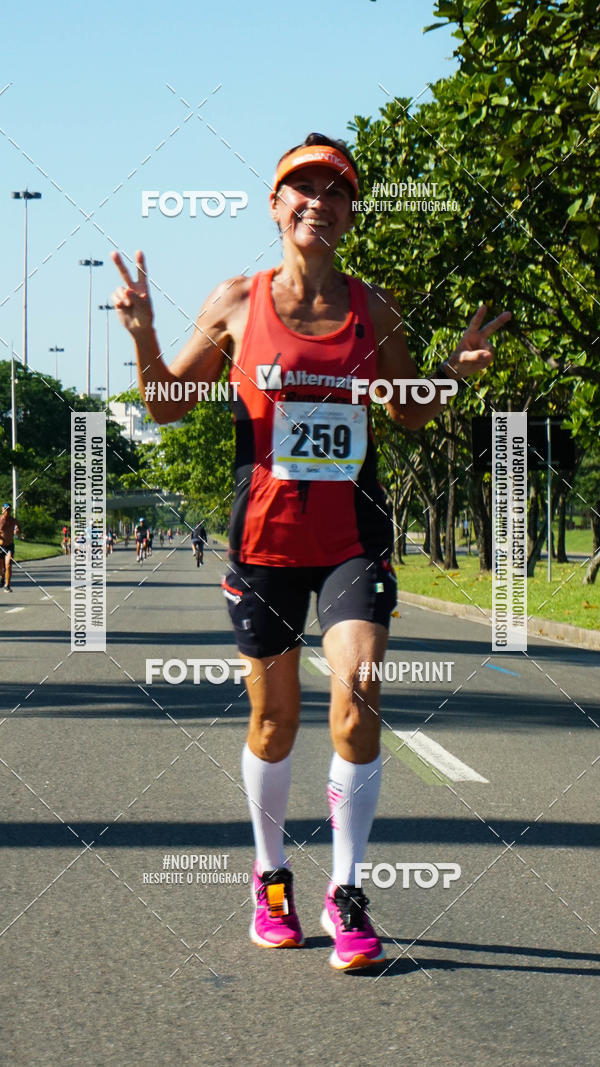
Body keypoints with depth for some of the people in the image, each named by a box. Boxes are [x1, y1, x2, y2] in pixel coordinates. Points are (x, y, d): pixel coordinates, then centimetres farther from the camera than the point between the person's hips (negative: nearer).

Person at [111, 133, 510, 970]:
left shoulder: (373, 309, 4)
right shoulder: (237, 303, 1)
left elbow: (410, 413, 17)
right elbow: (168, 405, 9)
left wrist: (455, 372, -2)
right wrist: (143, 336, -9)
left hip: (353, 533, 0)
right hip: (266, 534, 0)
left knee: (357, 704, -14)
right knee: (274, 721, 8)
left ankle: (346, 892, 0)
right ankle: (271, 877, 30)